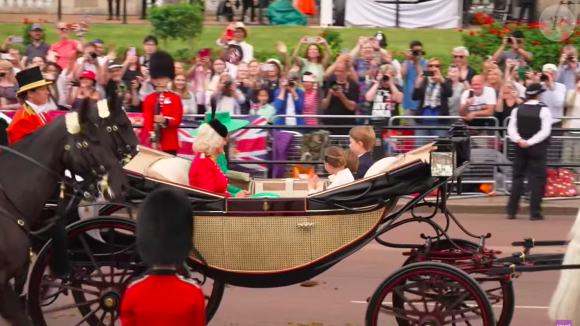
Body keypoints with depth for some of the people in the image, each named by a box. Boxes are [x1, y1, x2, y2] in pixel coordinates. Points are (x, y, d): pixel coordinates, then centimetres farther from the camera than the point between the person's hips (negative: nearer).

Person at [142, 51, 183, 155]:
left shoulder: (175, 98, 6)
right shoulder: (149, 99, 5)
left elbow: (178, 118, -1)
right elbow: (147, 120, -1)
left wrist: (165, 120, -21)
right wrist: (151, 139, -11)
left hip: (170, 143, 0)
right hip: (154, 143, 0)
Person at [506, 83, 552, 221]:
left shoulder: (517, 110, 4)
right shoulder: (544, 110, -8)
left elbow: (511, 129, -4)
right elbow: (545, 131, -17)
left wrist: (519, 140, -15)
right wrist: (530, 142, -20)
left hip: (520, 147, 4)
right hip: (537, 148, -4)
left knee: (517, 177, 10)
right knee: (537, 178, 1)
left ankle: (511, 211, 7)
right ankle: (535, 212, -2)